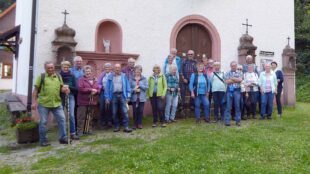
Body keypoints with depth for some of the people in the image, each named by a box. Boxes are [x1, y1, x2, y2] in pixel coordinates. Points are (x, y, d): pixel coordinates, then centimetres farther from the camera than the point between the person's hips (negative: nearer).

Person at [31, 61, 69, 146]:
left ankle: (63, 138, 12)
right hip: (43, 104, -3)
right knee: (43, 122, 5)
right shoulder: (41, 77, -1)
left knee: (62, 119, 1)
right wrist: (34, 102, -6)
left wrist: (65, 89, -9)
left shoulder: (58, 76, 10)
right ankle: (43, 140, 18)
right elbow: (35, 90, -1)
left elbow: (61, 88, 15)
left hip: (57, 103, 3)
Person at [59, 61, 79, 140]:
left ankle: (73, 133, 4)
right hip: (61, 97, -1)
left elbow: (76, 88, 2)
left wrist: (68, 87, -14)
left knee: (71, 115, -4)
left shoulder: (72, 76, 5)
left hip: (70, 96, 1)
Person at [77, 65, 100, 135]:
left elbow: (98, 89, 12)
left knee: (90, 117, 10)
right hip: (83, 101, -5)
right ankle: (80, 130, 4)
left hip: (92, 102, 5)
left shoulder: (94, 80, 17)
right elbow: (80, 88, -15)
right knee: (82, 117, -4)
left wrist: (95, 91, -11)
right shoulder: (81, 79, 0)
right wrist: (91, 90, -14)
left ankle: (89, 130, 20)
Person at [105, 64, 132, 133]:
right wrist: (107, 97, -2)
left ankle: (126, 127, -2)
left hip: (122, 95, -1)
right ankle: (116, 127, 17)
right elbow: (107, 87, 5)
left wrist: (128, 96, -2)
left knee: (125, 112, -6)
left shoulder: (124, 76, 7)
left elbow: (127, 86, 5)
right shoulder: (110, 76, 8)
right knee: (114, 113, 6)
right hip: (113, 95, 1)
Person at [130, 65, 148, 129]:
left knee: (140, 111, 3)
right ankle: (135, 124, 13)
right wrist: (134, 90, -16)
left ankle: (140, 124, 16)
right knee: (135, 111, 1)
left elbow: (147, 87, -3)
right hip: (134, 98, 0)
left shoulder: (144, 79, 4)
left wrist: (139, 85, -12)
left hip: (142, 98, 1)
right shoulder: (131, 79, 3)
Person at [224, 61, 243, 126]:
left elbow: (240, 80, -9)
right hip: (229, 90, 0)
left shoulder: (239, 73, 9)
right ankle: (227, 121, 3)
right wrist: (236, 80, -5)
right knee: (228, 106, -1)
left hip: (237, 90, 1)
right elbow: (227, 82, -6)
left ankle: (238, 120, 12)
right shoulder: (227, 73, 7)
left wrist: (232, 78, -8)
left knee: (237, 106, 4)